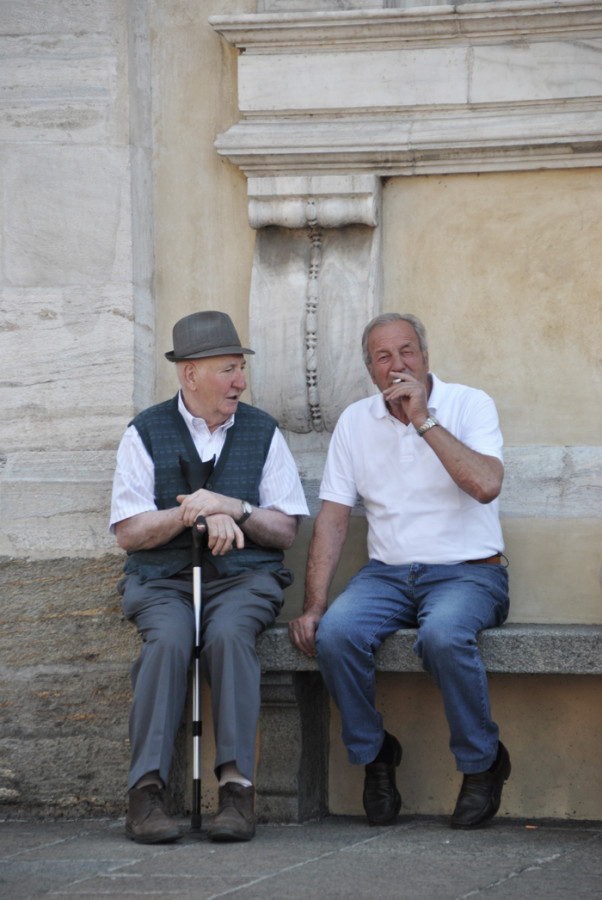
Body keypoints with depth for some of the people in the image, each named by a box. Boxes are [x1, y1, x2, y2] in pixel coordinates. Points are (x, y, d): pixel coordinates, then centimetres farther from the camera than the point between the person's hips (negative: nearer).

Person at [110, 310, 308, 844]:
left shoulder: (263, 433, 12)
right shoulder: (146, 434, 7)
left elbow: (286, 530, 8)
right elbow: (129, 532, 1)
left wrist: (234, 509, -10)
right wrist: (195, 514, -12)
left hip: (244, 577, 0)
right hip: (162, 578, 0)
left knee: (229, 634, -34)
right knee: (168, 640, -33)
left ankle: (237, 785, -37)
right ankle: (146, 790, -36)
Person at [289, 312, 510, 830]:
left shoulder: (469, 405, -2)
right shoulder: (356, 421, 9)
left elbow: (486, 486, -20)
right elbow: (333, 518, 7)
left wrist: (423, 419, -18)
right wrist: (313, 605, -4)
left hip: (467, 573, -3)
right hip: (387, 574, 3)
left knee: (443, 636, -36)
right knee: (336, 633, -28)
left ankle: (482, 763, -11)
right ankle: (372, 753, -2)